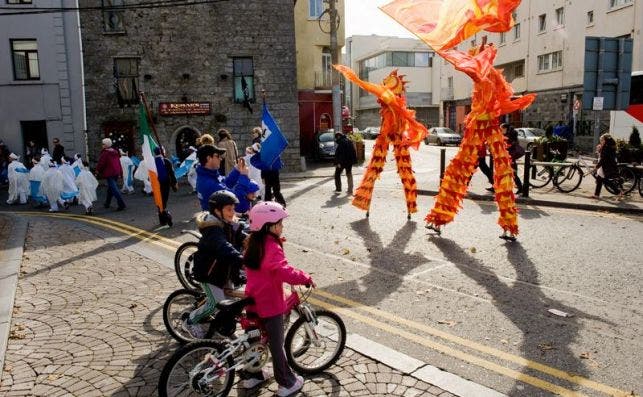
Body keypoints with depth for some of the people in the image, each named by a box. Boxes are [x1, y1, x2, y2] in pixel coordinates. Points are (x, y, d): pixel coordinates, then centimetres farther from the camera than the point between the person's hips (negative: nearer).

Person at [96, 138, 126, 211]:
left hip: (109, 173, -8)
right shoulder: (115, 152, 11)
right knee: (110, 188, 19)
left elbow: (101, 163, -11)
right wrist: (119, 171, 21)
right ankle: (107, 203, 29)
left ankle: (121, 204, -19)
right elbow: (118, 162, 16)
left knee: (114, 189, -10)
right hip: (116, 172, 8)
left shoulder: (104, 153, -13)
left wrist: (98, 170, 7)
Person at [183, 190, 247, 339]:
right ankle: (189, 322, 11)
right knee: (216, 303, -9)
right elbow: (224, 248, -46)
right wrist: (242, 260, -60)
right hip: (208, 272, -8)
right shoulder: (212, 229, -29)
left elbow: (243, 239, -5)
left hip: (224, 270, 8)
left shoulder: (231, 225, -1)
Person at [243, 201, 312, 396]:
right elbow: (284, 271, -37)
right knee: (276, 345, 7)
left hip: (253, 301, 8)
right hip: (270, 304, -8)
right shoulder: (272, 247, -25)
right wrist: (305, 277, -25)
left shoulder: (253, 242, 2)